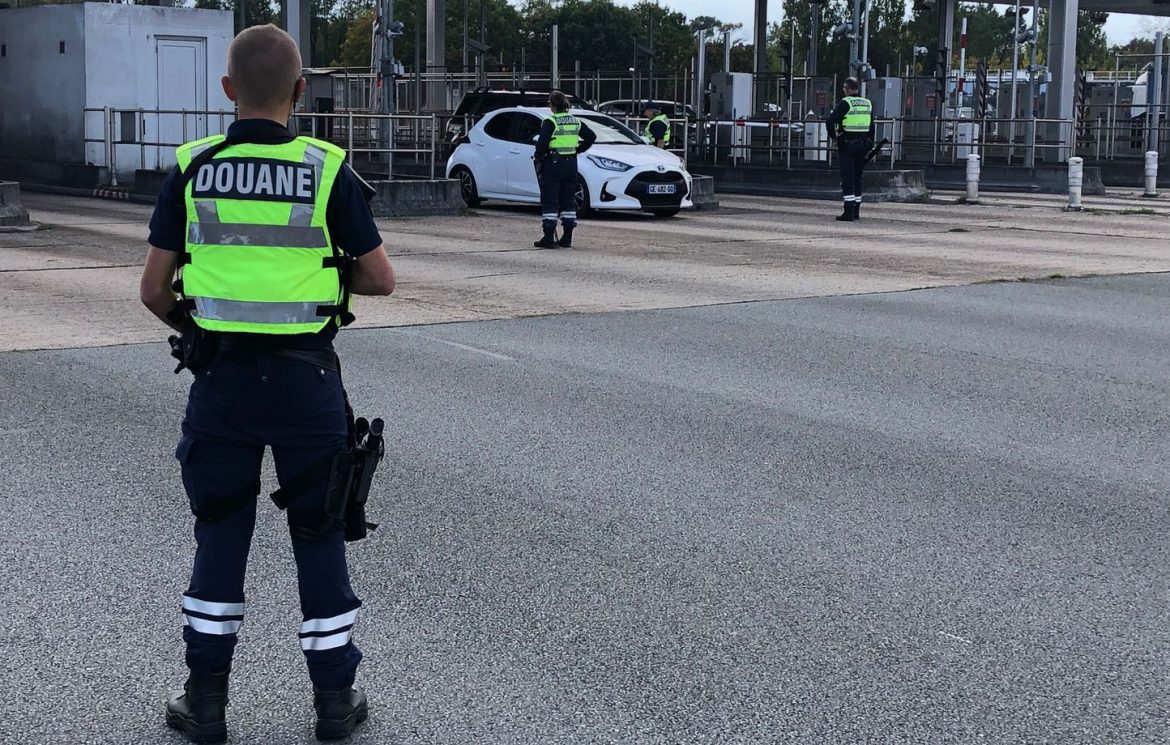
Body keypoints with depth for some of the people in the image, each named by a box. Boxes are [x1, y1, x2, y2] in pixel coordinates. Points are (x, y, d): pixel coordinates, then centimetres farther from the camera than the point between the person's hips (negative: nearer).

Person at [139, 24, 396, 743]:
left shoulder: (193, 170, -2)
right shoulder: (328, 171, -8)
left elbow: (155, 289, -1)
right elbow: (381, 278, -3)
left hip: (221, 379, 2)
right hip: (306, 379, -1)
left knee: (221, 534, 13)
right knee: (319, 535, 11)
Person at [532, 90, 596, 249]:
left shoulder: (550, 121, -11)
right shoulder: (575, 121, 8)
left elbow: (542, 143, -19)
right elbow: (591, 137, 13)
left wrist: (537, 157, -3)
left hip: (553, 164, -6)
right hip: (571, 163, 6)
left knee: (549, 201, -1)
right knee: (568, 200, 12)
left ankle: (549, 237, -5)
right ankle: (567, 238, 12)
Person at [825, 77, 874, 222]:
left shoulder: (844, 103, -10)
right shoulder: (867, 104, 10)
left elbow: (830, 121, -20)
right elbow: (871, 127, 15)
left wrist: (834, 134, -4)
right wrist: (869, 144, 19)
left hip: (847, 144, -6)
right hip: (862, 143, 6)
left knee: (847, 178, -6)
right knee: (857, 178, 14)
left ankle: (849, 212, -11)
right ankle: (856, 211, 17)